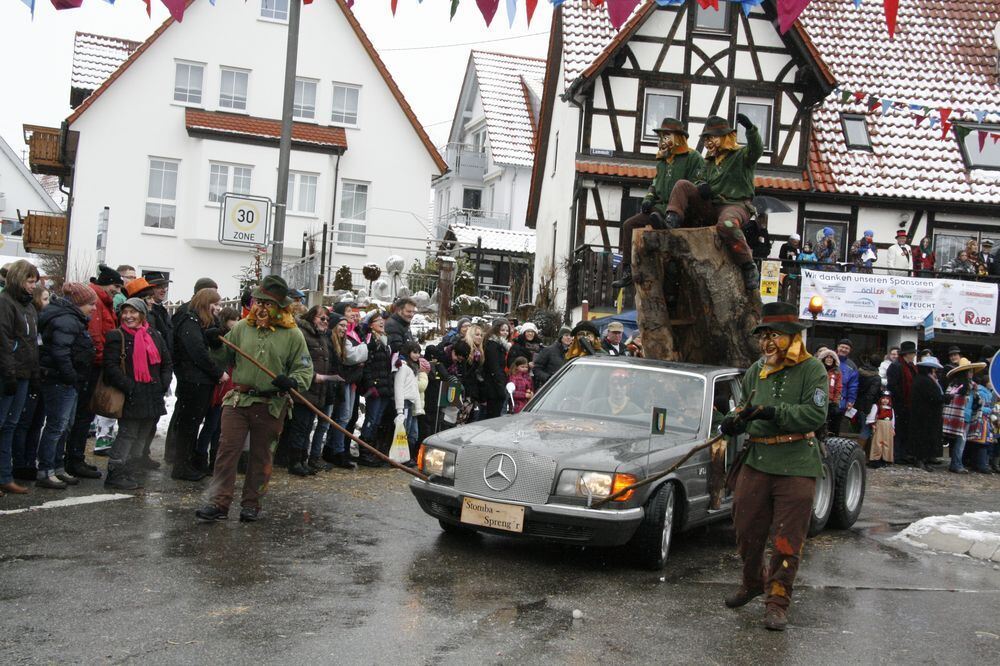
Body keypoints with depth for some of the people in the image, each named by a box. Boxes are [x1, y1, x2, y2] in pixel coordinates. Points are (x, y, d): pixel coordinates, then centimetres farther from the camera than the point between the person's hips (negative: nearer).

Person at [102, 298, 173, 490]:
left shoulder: (155, 336, 12)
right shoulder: (116, 337, -2)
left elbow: (167, 363, 16)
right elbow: (111, 367, -11)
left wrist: (162, 386, 2)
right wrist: (129, 388, -17)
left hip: (153, 398, 6)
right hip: (131, 398, -6)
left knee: (143, 435, 11)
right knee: (128, 434, -6)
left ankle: (124, 469, 21)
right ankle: (115, 472, 2)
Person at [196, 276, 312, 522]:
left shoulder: (292, 334, -2)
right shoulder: (241, 327, 5)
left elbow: (305, 369, -1)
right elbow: (225, 359, 14)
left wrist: (291, 381, -20)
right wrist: (216, 346, -6)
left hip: (271, 406, -1)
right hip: (238, 400, 2)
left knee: (261, 455, 9)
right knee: (227, 449, -4)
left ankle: (251, 504, 21)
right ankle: (219, 503, -1)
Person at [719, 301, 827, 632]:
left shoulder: (811, 369, -6)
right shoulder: (757, 370, 12)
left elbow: (816, 414, -18)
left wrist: (772, 412, -24)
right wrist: (735, 420, 3)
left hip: (796, 466, -5)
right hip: (756, 461, 6)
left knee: (787, 540, 1)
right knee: (747, 531, 12)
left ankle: (777, 601, 13)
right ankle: (753, 583, 36)